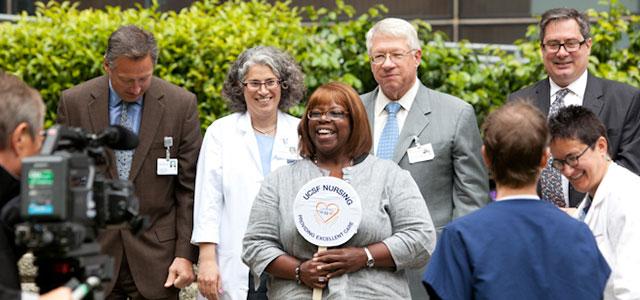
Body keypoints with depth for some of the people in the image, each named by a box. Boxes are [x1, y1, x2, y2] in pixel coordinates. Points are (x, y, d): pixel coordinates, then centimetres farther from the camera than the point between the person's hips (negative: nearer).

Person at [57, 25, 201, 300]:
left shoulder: (181, 104, -3)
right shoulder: (74, 102, -1)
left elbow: (189, 187, 0)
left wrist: (185, 254, -4)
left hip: (155, 255, -1)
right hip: (92, 251, 1)